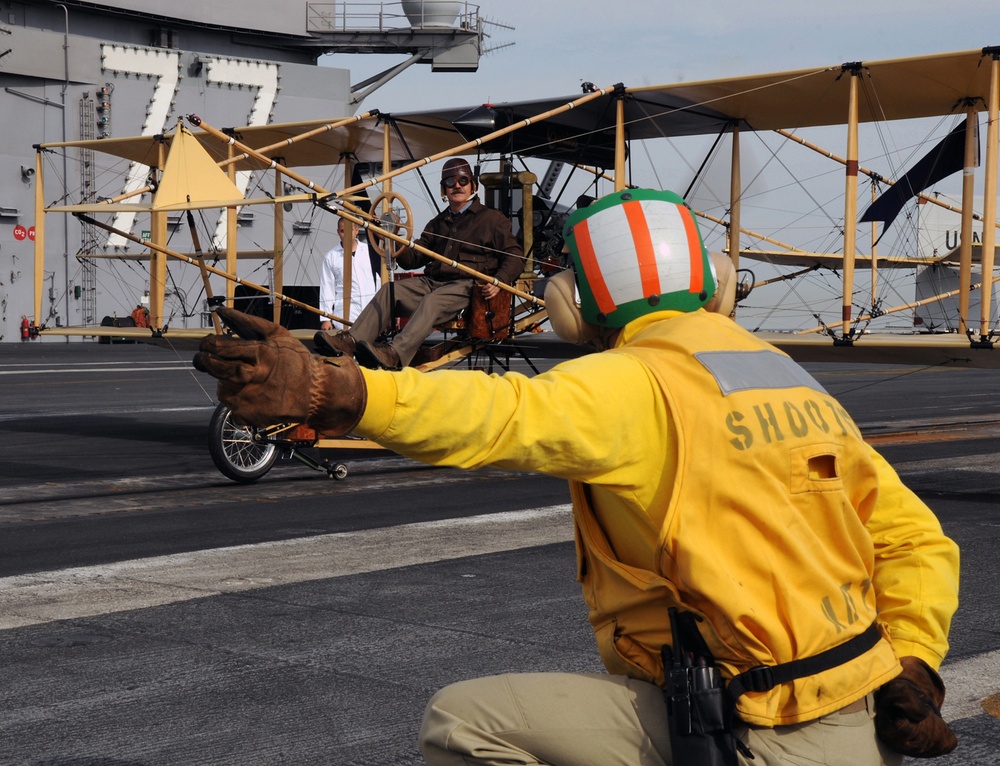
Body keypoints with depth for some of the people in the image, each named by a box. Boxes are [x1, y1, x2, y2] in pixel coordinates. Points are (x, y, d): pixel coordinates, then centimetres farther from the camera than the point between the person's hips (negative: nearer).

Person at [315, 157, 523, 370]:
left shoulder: (492, 219, 12)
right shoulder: (438, 223, 28)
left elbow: (514, 257, 4)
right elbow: (413, 259, 22)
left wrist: (498, 282, -15)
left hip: (467, 285, -6)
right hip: (432, 281, 6)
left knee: (431, 301, -35)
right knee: (389, 291, -18)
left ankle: (394, 354, -56)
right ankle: (350, 341, -32)